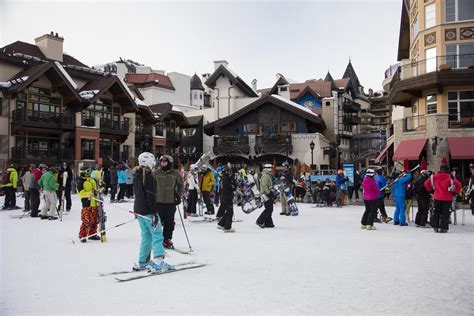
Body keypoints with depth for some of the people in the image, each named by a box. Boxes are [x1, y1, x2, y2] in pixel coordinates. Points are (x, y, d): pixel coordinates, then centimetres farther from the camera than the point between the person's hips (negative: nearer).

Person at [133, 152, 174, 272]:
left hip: (138, 209, 9)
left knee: (145, 235, 16)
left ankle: (142, 262, 20)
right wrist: (155, 212, -19)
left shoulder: (136, 175, 12)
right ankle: (158, 262, -13)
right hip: (148, 210, -9)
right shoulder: (148, 175, -15)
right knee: (157, 235, -6)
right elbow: (150, 196, -20)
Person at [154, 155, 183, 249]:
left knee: (169, 222, 5)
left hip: (171, 202, 1)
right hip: (158, 201, -1)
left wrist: (178, 195, 5)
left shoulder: (175, 174, 1)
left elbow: (180, 184, 13)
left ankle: (167, 239, 18)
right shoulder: (156, 173, -1)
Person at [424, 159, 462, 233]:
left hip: (437, 197, 2)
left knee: (436, 212, 14)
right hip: (447, 198, -2)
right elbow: (459, 185, -13)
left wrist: (431, 190, 16)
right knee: (445, 213, 5)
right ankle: (443, 228, 4)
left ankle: (435, 227, 15)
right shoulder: (450, 177, -10)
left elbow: (426, 183, 2)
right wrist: (454, 192, 2)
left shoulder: (434, 176, -3)